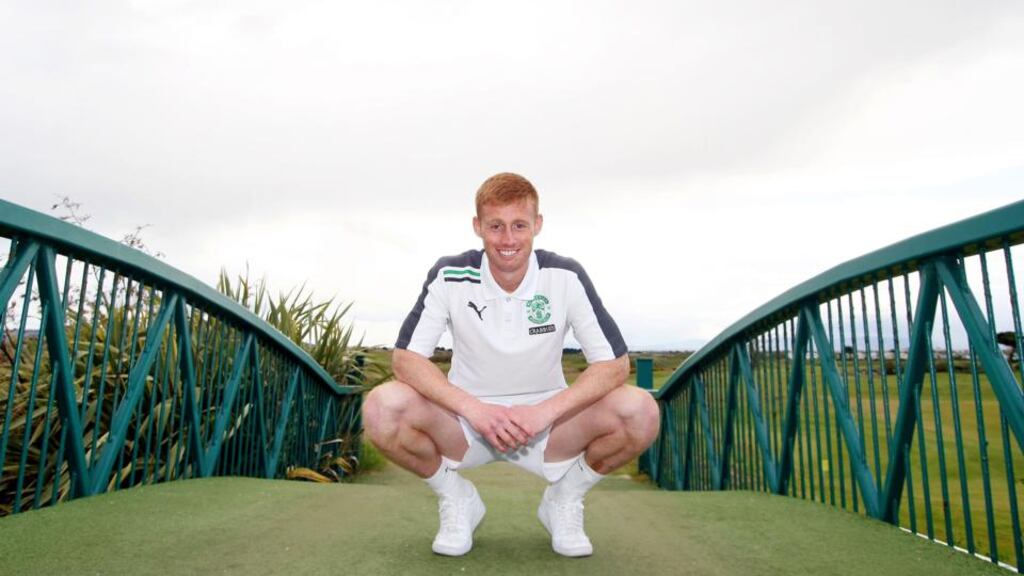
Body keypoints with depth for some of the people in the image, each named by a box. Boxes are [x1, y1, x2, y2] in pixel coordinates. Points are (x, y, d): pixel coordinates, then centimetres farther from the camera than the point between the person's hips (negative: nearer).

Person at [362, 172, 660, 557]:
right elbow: (405, 357, -15)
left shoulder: (566, 277, -14)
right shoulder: (450, 276, -13)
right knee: (382, 407, -28)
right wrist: (473, 409, -29)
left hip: (546, 424, 0)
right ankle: (457, 500, 3)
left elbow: (614, 363, -14)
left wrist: (546, 411, -28)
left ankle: (565, 500, 5)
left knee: (640, 412, -25)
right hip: (467, 422, 0)